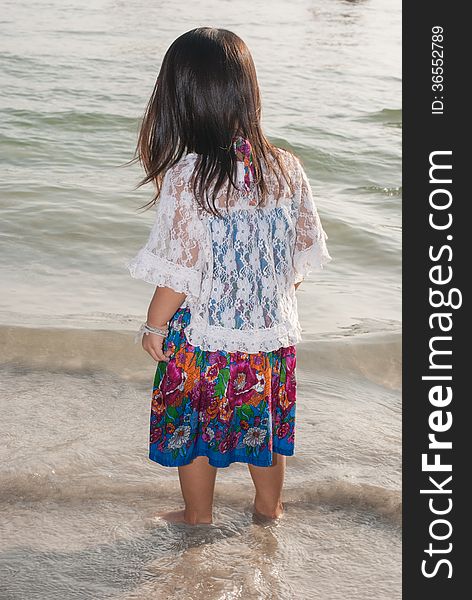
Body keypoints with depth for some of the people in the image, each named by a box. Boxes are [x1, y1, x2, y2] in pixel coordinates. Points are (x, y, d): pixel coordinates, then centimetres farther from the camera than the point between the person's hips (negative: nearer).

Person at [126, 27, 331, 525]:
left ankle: (198, 514, 34)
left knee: (193, 426, 17)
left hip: (202, 337, -4)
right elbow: (305, 251, 2)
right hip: (272, 333, 4)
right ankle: (269, 506, 41)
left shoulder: (184, 178, -22)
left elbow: (179, 269, -19)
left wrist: (153, 325, -3)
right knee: (264, 421, 23)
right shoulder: (287, 170, -9)